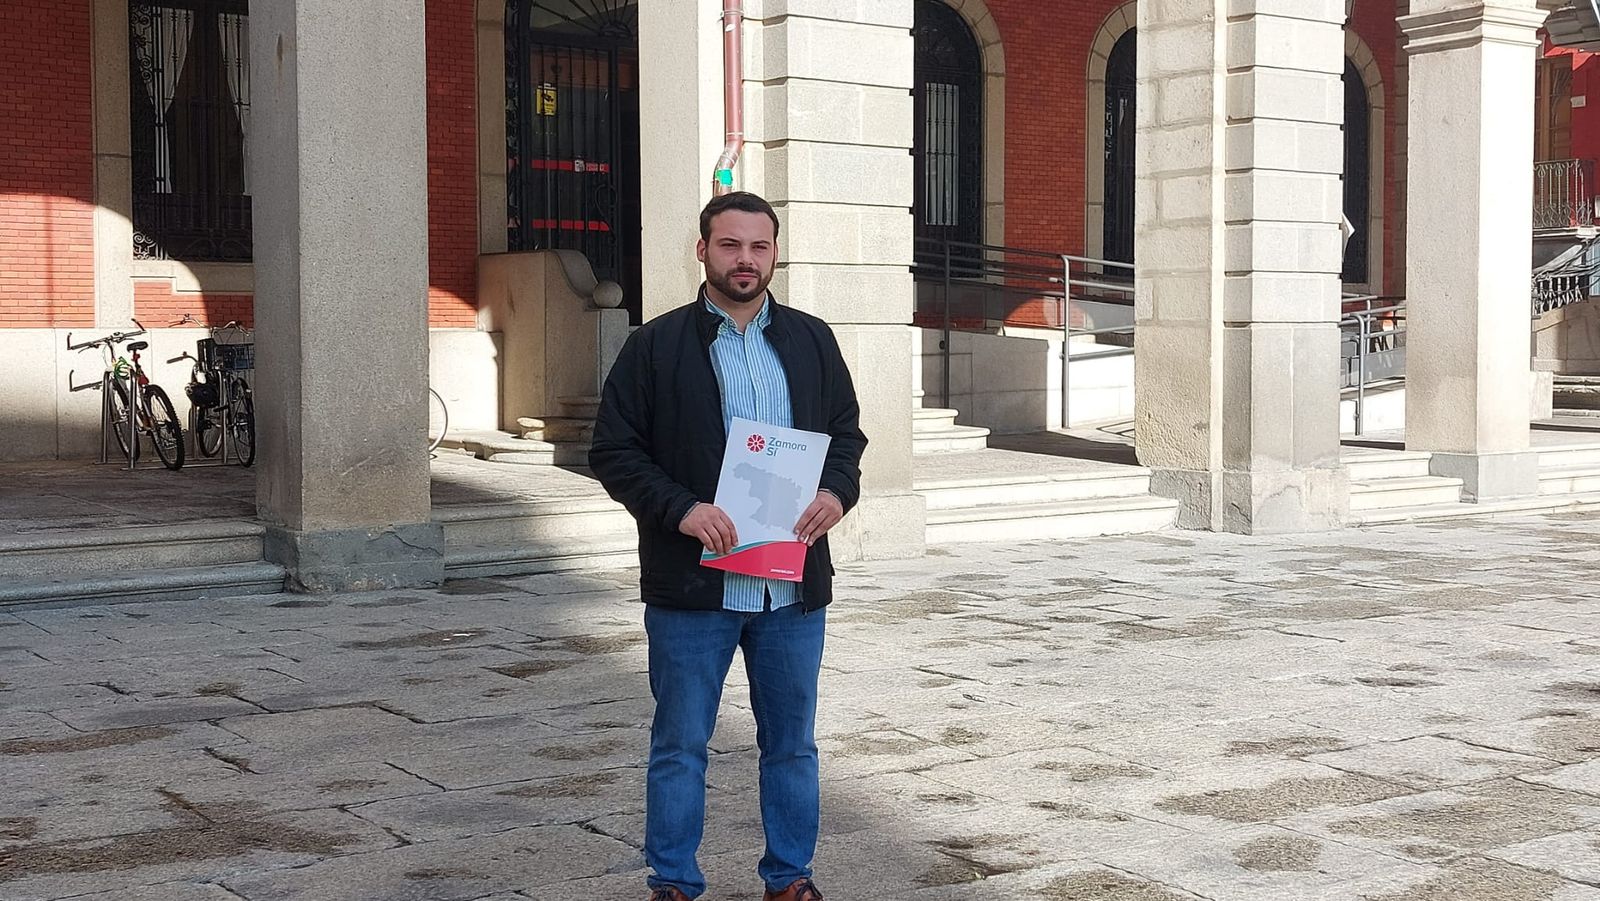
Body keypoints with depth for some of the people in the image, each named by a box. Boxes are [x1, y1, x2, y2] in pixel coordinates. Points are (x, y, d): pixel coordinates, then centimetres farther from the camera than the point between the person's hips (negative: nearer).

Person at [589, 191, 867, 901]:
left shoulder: (812, 342, 10)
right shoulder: (656, 346, -1)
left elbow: (847, 433, 16)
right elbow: (612, 450, -3)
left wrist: (837, 491, -5)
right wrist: (679, 508, -17)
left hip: (793, 587, 3)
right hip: (692, 586, -3)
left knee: (792, 743, 13)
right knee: (680, 745, 5)